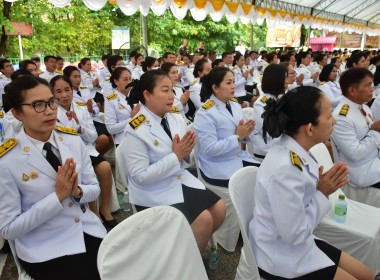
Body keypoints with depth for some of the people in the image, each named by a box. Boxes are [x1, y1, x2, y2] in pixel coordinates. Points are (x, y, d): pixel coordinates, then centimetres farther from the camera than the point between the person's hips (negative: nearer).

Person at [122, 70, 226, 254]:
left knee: (219, 208, -3)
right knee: (204, 220, -18)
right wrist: (175, 156, -23)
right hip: (153, 192, -7)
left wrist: (186, 153, -13)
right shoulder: (136, 131, -18)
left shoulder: (175, 119, 2)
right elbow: (140, 177, -21)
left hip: (180, 180, 7)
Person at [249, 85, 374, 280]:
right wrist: (322, 194, -19)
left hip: (298, 243, 8)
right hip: (282, 258, -8)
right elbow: (293, 235, -25)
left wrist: (323, 187, -10)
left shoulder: (294, 150, -6)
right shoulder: (285, 169, -33)